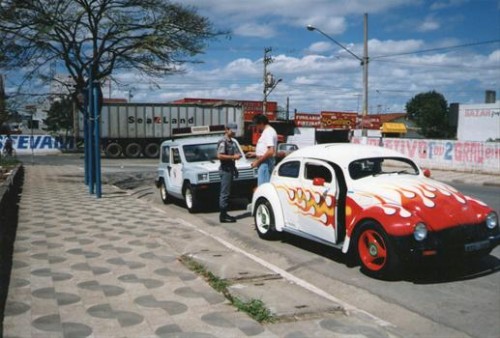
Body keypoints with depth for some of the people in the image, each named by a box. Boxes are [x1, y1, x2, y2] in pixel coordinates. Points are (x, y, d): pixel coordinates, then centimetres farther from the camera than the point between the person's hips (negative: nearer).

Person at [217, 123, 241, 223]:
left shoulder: (232, 142, 16)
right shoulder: (223, 142, -12)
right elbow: (220, 156, -23)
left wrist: (237, 156, 15)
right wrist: (233, 157, -21)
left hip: (230, 169, 10)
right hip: (225, 169, -10)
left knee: (226, 193, 12)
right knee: (225, 193, -7)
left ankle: (224, 214, 18)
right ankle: (223, 216, -4)